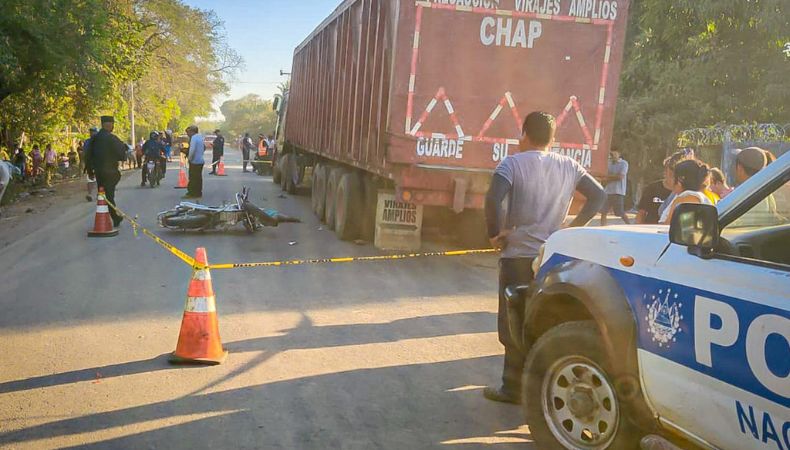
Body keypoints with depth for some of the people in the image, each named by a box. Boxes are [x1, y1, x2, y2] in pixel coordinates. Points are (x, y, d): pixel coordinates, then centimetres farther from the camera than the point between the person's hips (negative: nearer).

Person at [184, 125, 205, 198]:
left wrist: (189, 158, -13)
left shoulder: (194, 138, -16)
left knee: (193, 178, -3)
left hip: (194, 161, -9)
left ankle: (193, 193, 0)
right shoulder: (200, 137, 11)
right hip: (201, 160, 9)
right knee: (198, 178, 14)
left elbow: (192, 150, -25)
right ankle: (199, 193, 19)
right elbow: (204, 147, 22)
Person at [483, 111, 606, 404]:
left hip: (518, 256, -5)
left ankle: (513, 389, 12)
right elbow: (598, 196, 7)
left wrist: (495, 233, -10)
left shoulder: (513, 163, -10)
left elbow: (493, 199, -24)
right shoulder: (569, 167, 5)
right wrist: (573, 227, 8)